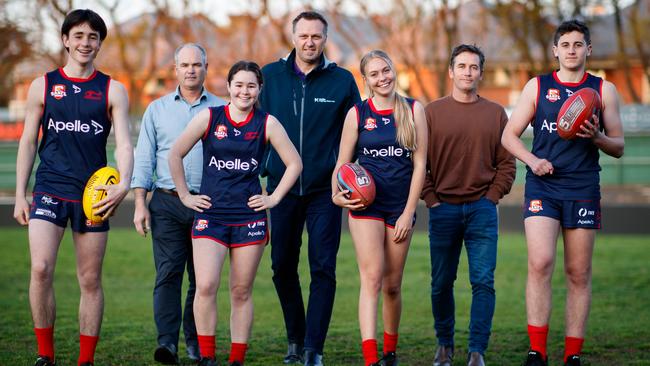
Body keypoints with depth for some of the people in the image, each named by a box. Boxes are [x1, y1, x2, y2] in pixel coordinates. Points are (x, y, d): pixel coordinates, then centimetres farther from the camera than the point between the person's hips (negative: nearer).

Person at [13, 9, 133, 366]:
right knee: (41, 269, -16)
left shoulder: (112, 90, 6)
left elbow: (123, 143, -2)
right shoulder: (43, 85, 7)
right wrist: (20, 195, 4)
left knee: (90, 281, 4)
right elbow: (28, 142, 9)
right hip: (50, 189, 0)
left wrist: (124, 184, -21)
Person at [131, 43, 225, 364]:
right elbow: (144, 159, 9)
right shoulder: (157, 109, 11)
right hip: (167, 204, 0)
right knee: (168, 273, -10)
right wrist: (140, 204, 0)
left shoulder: (221, 110, 9)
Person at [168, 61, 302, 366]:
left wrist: (273, 199, 3)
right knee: (206, 287, -15)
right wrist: (185, 195, 5)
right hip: (210, 215, -1)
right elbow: (175, 155, 7)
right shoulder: (209, 117, 1)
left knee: (241, 291, 4)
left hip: (249, 217, 1)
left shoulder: (267, 123, 3)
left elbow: (294, 163, 9)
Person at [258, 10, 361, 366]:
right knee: (282, 267, 8)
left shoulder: (342, 80, 0)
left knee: (323, 269, -5)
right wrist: (261, 168, 2)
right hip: (282, 187, 2)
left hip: (325, 190, -2)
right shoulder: (270, 76, 3)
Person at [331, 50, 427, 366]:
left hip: (401, 207, 1)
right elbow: (342, 164, 7)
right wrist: (337, 195, -12)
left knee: (392, 285, 9)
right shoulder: (357, 113, 3)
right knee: (371, 279, -14)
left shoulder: (413, 110, 4)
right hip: (366, 205, -1)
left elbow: (419, 164, 2)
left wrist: (408, 212, -3)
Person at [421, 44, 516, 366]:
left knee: (483, 282, -5)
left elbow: (506, 163, 8)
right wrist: (431, 199, -3)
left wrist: (492, 197, -1)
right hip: (443, 209, 0)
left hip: (482, 209, 0)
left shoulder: (495, 114, 7)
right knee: (441, 283, 6)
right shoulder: (432, 112, 4)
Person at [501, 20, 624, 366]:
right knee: (540, 263, -16)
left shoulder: (604, 90, 9)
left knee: (578, 274, 2)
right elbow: (509, 135, 9)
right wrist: (532, 159, -10)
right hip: (542, 186, -1)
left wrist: (596, 137, -11)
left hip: (583, 190, 1)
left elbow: (618, 147, 11)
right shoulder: (537, 86, 8)